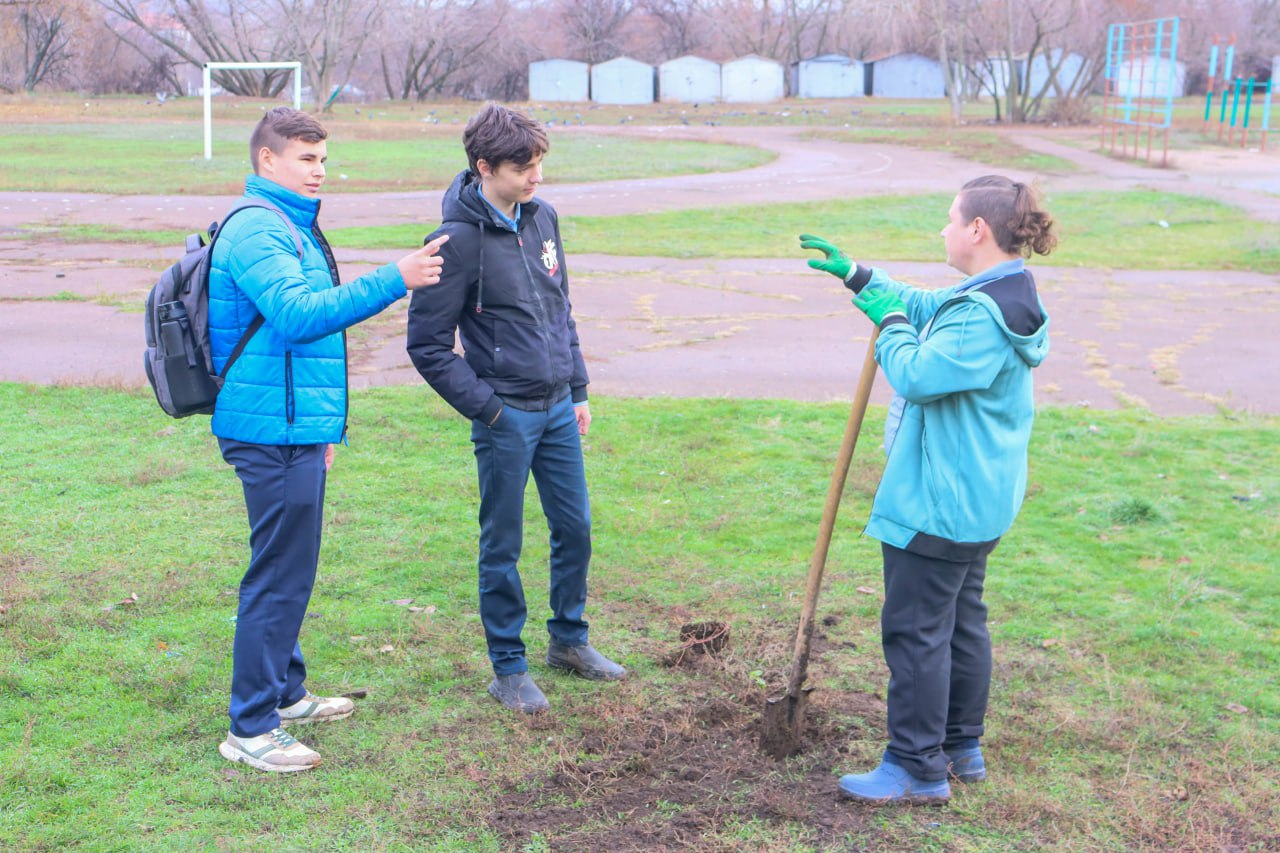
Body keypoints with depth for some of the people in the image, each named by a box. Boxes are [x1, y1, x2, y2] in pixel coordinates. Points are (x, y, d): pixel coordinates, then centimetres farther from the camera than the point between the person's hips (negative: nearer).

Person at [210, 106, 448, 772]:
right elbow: (295, 315, -28)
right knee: (280, 575, -7)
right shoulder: (257, 228, -14)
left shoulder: (290, 226, 20)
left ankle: (284, 691, 32)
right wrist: (392, 281, -29)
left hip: (297, 428, 11)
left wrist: (322, 423, 27)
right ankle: (250, 728, 1)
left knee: (289, 570, 19)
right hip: (274, 431, -11)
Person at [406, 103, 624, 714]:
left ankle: (568, 639, 34)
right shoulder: (459, 240, -15)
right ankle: (508, 669, 19)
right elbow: (427, 344, -13)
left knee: (575, 527, 15)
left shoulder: (543, 218, 6)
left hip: (558, 409, 7)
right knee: (503, 545, 5)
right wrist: (484, 406, -13)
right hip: (506, 417, -7)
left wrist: (578, 389, 14)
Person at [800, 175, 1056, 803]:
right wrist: (855, 275, 25)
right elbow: (922, 307, 24)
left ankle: (918, 768, 7)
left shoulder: (983, 316, -25)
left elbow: (917, 375, -28)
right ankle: (962, 748, 32)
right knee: (962, 620, 19)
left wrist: (893, 330, -9)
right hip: (978, 500, 11)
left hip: (938, 504, -11)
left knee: (915, 628, -2)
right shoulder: (995, 300, 9)